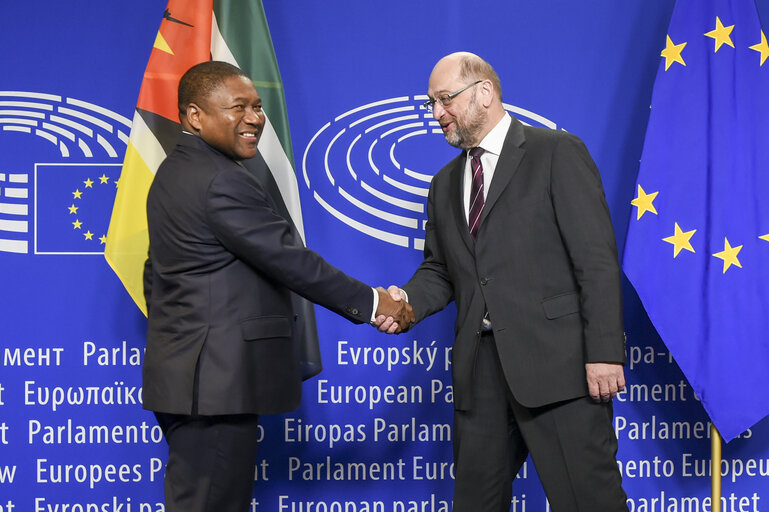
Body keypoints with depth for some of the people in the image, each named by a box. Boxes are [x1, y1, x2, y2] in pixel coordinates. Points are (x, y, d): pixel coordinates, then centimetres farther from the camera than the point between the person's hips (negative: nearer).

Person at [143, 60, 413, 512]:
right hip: (213, 383, -11)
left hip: (182, 373, 11)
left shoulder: (173, 173, 18)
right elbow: (290, 261, -17)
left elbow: (157, 277, 23)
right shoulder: (224, 182, -16)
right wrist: (370, 302, -9)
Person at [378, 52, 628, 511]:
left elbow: (597, 259, -8)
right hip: (481, 368, 6)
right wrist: (408, 300, -2)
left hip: (557, 360, -6)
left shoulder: (557, 153, -1)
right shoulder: (446, 184, 19)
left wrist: (604, 352, -15)